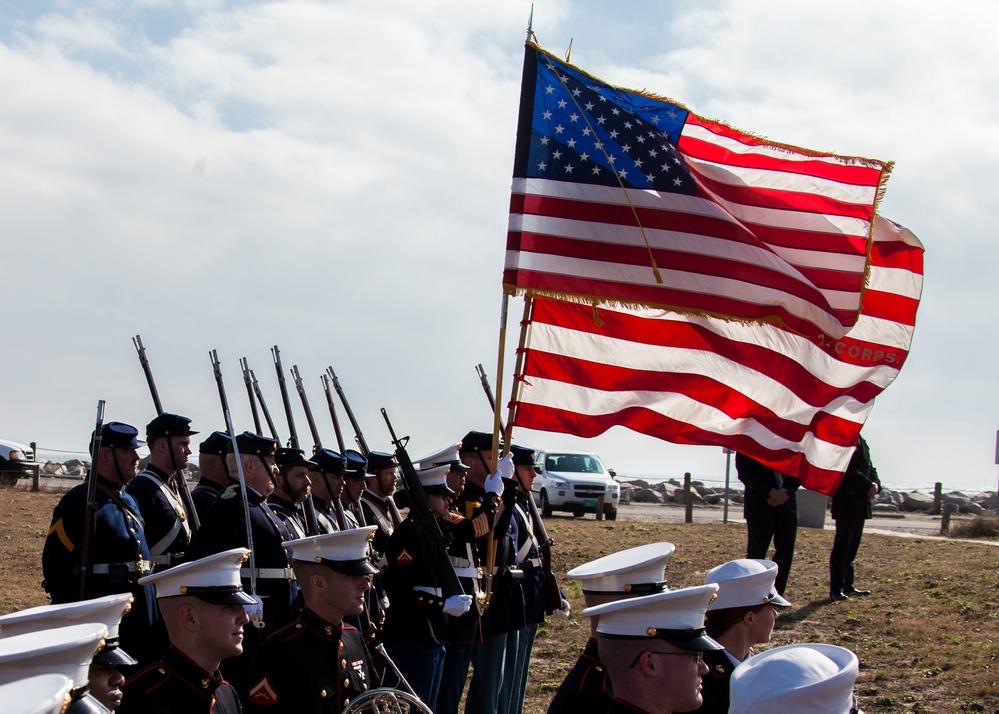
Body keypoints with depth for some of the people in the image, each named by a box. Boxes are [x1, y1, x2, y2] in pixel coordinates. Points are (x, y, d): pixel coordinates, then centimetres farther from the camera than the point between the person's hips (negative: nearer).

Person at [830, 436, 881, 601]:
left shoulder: (862, 443, 16)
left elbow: (870, 468, 17)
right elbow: (848, 470, -19)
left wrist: (876, 484, -3)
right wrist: (869, 485, -18)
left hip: (861, 503, 8)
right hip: (846, 502, -8)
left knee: (852, 546, 11)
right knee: (842, 545, -8)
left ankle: (847, 586, 17)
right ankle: (836, 589, -8)